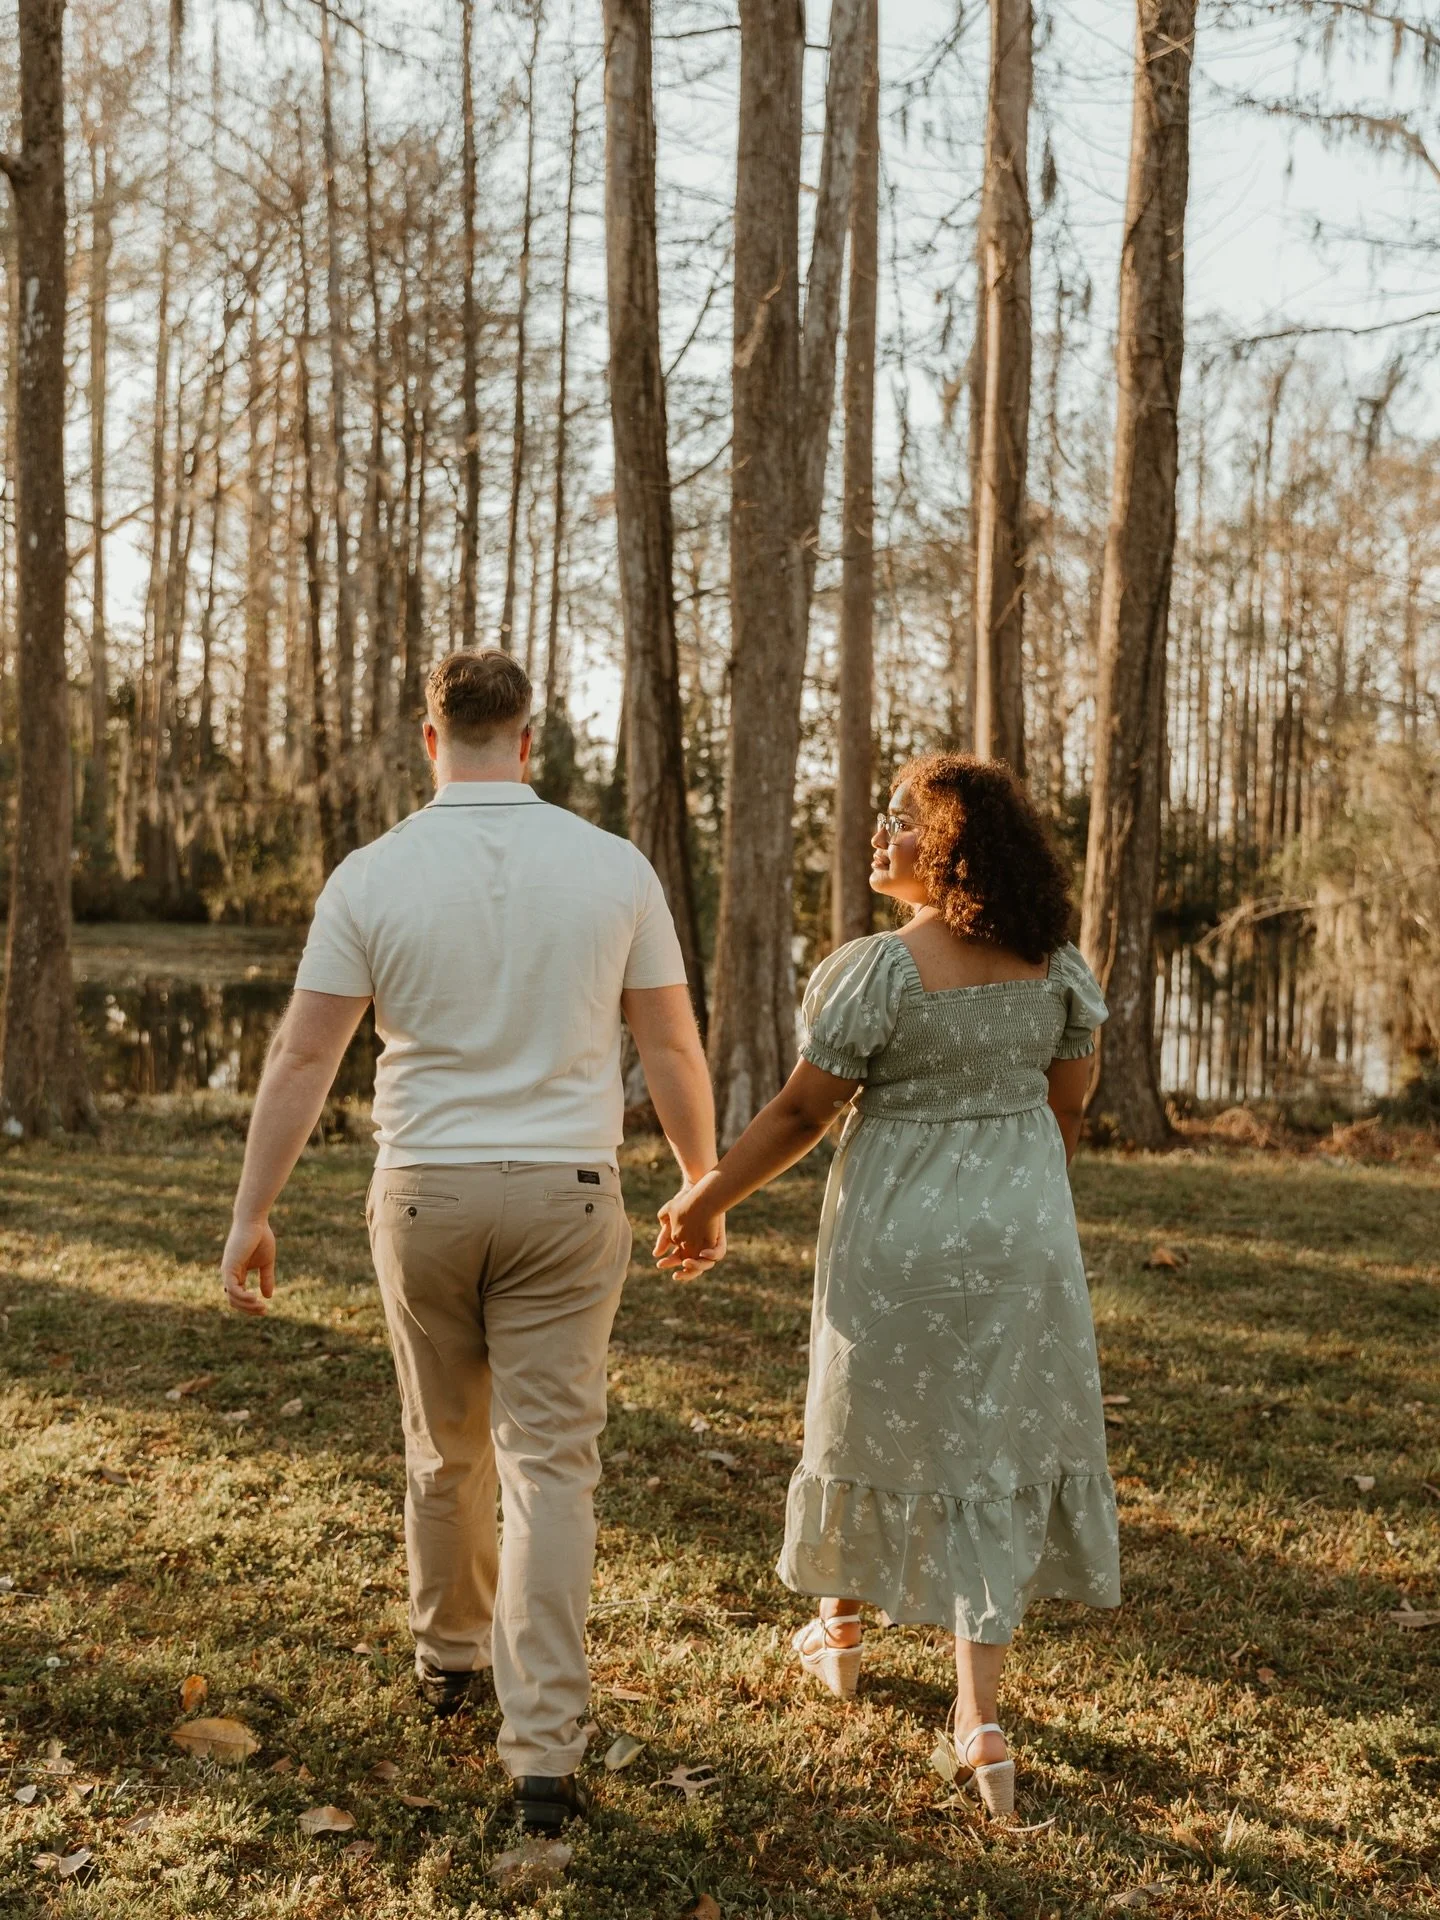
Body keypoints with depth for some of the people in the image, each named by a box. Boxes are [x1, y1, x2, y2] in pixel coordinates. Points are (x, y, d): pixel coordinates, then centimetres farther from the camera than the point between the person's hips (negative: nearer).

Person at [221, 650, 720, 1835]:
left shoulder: (373, 876, -6)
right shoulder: (614, 868, -4)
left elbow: (303, 1057, -6)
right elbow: (672, 1045, 2)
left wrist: (251, 1215, 2)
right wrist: (703, 1185, 15)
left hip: (425, 1194, 1)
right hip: (564, 1199, -1)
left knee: (446, 1449, 21)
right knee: (550, 1467, 1)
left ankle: (451, 1654, 41)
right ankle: (543, 1750, -3)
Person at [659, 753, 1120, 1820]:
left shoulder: (879, 969, -18)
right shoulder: (1055, 961, -2)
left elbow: (802, 1111, -13)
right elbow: (1069, 1106, 7)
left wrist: (706, 1199, -1)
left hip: (899, 1231, -3)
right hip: (1023, 1233, 4)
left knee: (881, 1417, 17)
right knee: (997, 1441, 9)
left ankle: (841, 1626, 40)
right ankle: (983, 1716, 6)